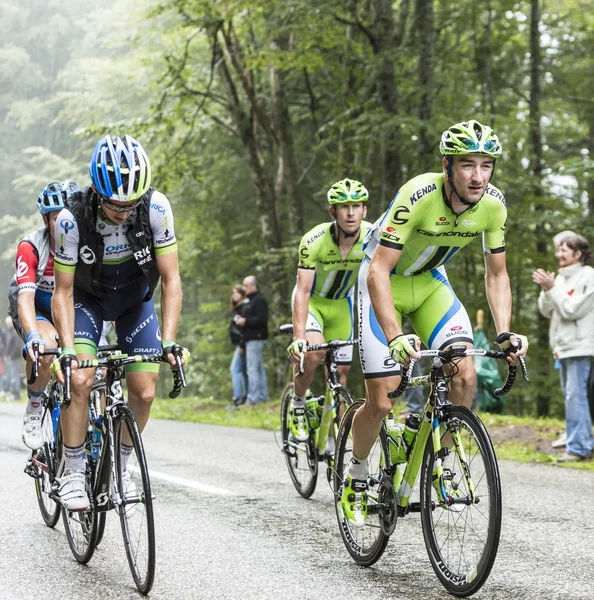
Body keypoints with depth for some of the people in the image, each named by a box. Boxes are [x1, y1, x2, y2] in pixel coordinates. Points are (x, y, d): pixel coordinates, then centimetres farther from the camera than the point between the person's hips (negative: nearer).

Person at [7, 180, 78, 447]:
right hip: (34, 308, -3)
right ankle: (33, 411, -12)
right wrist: (33, 338, -56)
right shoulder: (31, 247, -29)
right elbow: (25, 297, -38)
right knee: (46, 347, -36)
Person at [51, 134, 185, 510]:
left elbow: (171, 279, -23)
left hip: (135, 299, 2)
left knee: (145, 392, -6)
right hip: (88, 298, -1)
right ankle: (73, 473, -7)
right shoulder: (72, 219, -32)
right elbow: (63, 291, -21)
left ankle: (120, 464, 18)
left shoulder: (156, 208, -30)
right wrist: (67, 348, -32)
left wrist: (168, 341, -31)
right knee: (80, 381, -22)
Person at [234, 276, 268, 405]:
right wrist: (240, 318, 9)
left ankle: (252, 399, -13)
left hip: (255, 339, -11)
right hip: (254, 339, 11)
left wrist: (245, 321, -18)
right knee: (259, 368, 12)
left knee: (252, 369, -12)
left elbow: (262, 319, -23)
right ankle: (263, 397, 16)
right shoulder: (251, 300, 20)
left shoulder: (259, 300, -13)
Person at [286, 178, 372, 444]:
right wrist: (298, 338, -44)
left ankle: (334, 440, 13)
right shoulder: (314, 240, -32)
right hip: (312, 300, -3)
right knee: (314, 353, -29)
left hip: (341, 304, 3)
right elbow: (302, 292, -34)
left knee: (340, 372, 1)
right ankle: (298, 402, -3)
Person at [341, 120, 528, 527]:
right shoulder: (418, 196, -33)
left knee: (465, 376, -18)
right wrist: (395, 338, -46)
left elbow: (496, 274, -6)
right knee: (382, 403, -10)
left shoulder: (493, 204, -18)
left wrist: (504, 333, -20)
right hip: (385, 283, -4)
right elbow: (378, 271, -35)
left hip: (431, 283, 4)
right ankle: (356, 479, 17)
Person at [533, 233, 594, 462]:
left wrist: (552, 287, -16)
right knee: (571, 396, 11)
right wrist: (546, 290, -4)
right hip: (563, 346, 9)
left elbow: (571, 309, -17)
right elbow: (546, 311, 12)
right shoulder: (561, 277, 14)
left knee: (576, 395, -12)